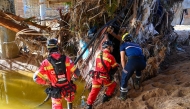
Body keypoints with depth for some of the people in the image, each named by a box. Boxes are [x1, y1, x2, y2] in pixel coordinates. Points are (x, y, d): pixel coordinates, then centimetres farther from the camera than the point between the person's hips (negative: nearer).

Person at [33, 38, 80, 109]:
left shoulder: (46, 62, -15)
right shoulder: (66, 59, -13)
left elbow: (36, 78, -15)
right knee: (69, 100, 35)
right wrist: (74, 77, 14)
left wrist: (47, 82, 2)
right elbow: (77, 72, -9)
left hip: (56, 91, -1)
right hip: (68, 89, 2)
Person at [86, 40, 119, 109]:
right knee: (113, 84, 21)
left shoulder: (98, 55, 7)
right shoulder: (110, 56, -11)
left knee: (94, 91, 14)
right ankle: (106, 97, 24)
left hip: (96, 76, 6)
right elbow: (115, 68, -3)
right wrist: (110, 74, 18)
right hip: (104, 77, -5)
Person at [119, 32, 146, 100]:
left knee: (124, 77, 17)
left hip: (132, 61, -4)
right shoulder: (137, 45, 38)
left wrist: (124, 69, 29)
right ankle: (137, 83, 39)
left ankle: (123, 95, 24)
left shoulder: (123, 45, 24)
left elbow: (122, 59, 17)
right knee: (138, 69, 42)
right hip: (143, 63, 5)